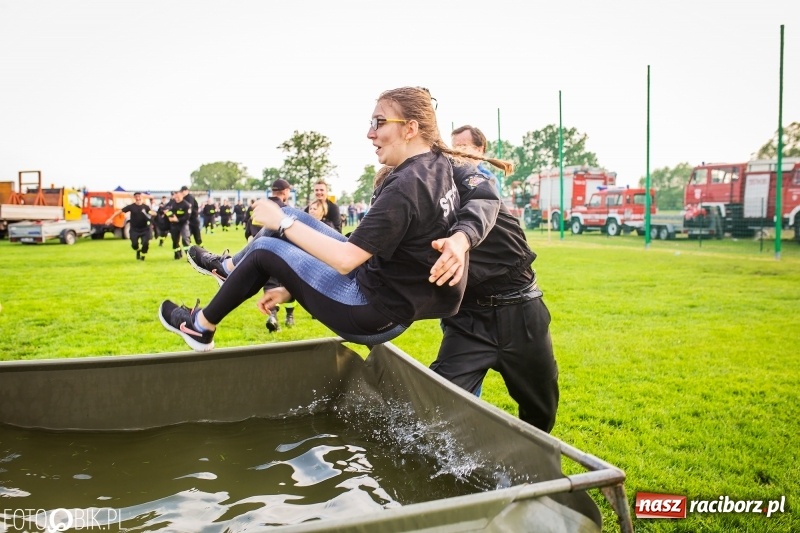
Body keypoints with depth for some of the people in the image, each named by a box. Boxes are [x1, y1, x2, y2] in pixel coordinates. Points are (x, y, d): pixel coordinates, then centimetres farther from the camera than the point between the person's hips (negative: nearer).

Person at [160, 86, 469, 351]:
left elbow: (344, 260, -29)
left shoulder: (405, 187, -29)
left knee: (266, 249, 4)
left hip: (374, 314, -9)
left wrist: (282, 223, -16)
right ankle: (229, 266, 38)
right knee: (293, 218, 14)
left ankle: (200, 327, 25)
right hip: (383, 282, 9)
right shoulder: (439, 163, -1)